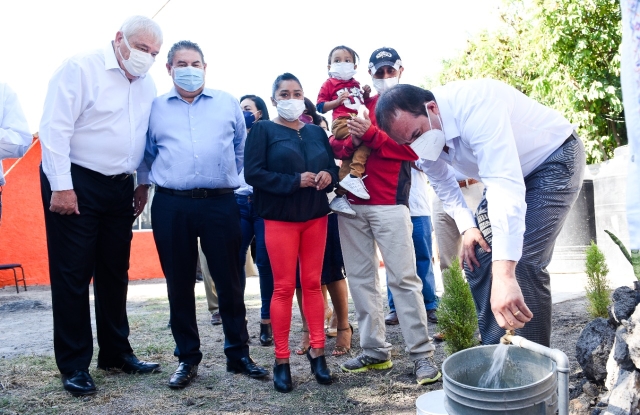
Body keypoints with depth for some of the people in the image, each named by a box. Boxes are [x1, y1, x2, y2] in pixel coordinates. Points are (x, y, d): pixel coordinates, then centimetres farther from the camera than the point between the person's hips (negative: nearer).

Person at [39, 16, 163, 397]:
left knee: (115, 272, 12)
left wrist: (144, 182, 11)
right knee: (73, 274, 0)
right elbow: (55, 127, -15)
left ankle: (116, 351, 26)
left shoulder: (147, 85, 9)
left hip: (120, 188, 6)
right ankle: (74, 365, 12)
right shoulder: (81, 68, -10)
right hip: (76, 183, -6)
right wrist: (61, 187, -18)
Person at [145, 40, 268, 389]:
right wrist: (165, 178, 10)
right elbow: (147, 155, 17)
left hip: (220, 203, 0)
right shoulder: (155, 107, 11)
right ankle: (187, 357, 20)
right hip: (170, 206, 1)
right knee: (179, 283, 7)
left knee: (229, 280, 3)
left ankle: (238, 353, 17)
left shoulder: (228, 103, 11)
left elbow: (242, 148, 16)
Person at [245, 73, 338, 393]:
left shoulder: (316, 132, 13)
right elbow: (252, 173, -12)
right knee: (284, 287, 0)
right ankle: (281, 360, 9)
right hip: (280, 218, -4)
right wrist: (294, 181, -20)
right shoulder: (263, 130, -2)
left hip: (316, 216, 4)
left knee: (312, 283, 8)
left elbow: (333, 167, 15)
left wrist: (328, 176, -9)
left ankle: (317, 351, 17)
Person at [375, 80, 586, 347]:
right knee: (476, 258, 0)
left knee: (523, 263, -20)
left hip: (555, 158, -7)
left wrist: (503, 275, -54)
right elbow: (444, 185, 5)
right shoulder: (420, 135, -13)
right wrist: (467, 226, -13)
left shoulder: (476, 105, -37)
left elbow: (504, 185, -46)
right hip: (505, 173, 8)